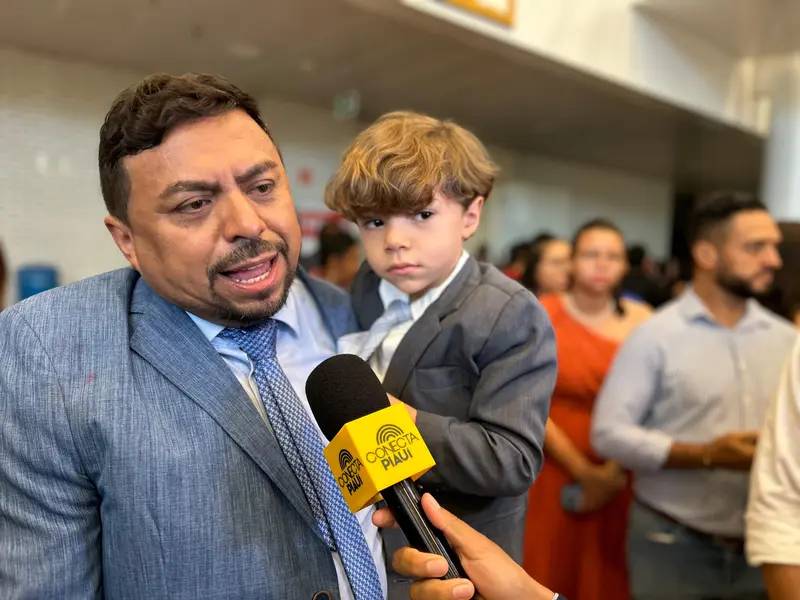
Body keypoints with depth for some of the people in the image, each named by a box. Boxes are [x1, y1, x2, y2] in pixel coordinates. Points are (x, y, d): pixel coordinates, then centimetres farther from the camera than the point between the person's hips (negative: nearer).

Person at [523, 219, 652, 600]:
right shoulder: (543, 315, -4)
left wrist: (615, 470, -11)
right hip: (553, 476, -1)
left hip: (620, 481, 2)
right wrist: (583, 472, -9)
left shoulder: (642, 321, 0)